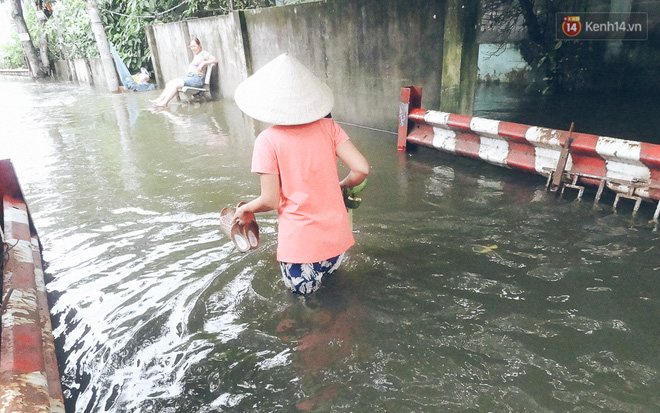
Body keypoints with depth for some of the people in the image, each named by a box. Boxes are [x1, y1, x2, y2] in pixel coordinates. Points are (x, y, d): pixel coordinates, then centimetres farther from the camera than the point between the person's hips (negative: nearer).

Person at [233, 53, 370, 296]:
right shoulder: (328, 127, -5)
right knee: (327, 270, 33)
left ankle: (312, 273, 6)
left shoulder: (268, 141, -13)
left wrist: (245, 210, 8)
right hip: (336, 233, 4)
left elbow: (270, 200, -13)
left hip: (300, 240, -3)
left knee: (301, 288, 24)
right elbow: (362, 168, -10)